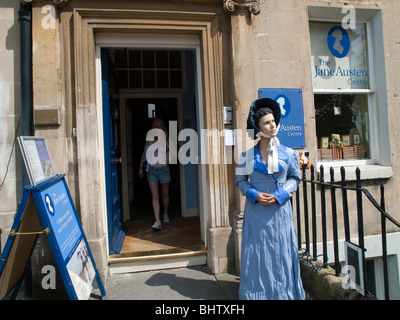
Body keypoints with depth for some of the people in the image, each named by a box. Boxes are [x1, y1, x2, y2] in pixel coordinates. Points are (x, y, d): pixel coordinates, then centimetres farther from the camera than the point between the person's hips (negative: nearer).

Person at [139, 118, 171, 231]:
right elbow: (144, 153, 11)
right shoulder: (149, 138, 4)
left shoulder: (166, 139, 2)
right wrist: (141, 167, 9)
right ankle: (158, 221, -8)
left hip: (164, 169, 0)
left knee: (165, 194, 13)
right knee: (155, 196, -8)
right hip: (151, 170, 0)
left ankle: (165, 214, 36)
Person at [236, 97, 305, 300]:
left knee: (281, 253, 8)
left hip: (279, 210, 1)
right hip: (255, 211, 0)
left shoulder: (288, 153, 1)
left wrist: (279, 195, -8)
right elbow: (240, 180, 6)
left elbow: (295, 178, 7)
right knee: (257, 254, 7)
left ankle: (283, 293, 28)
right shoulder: (247, 155, -1)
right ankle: (257, 293, 26)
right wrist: (254, 194, -11)